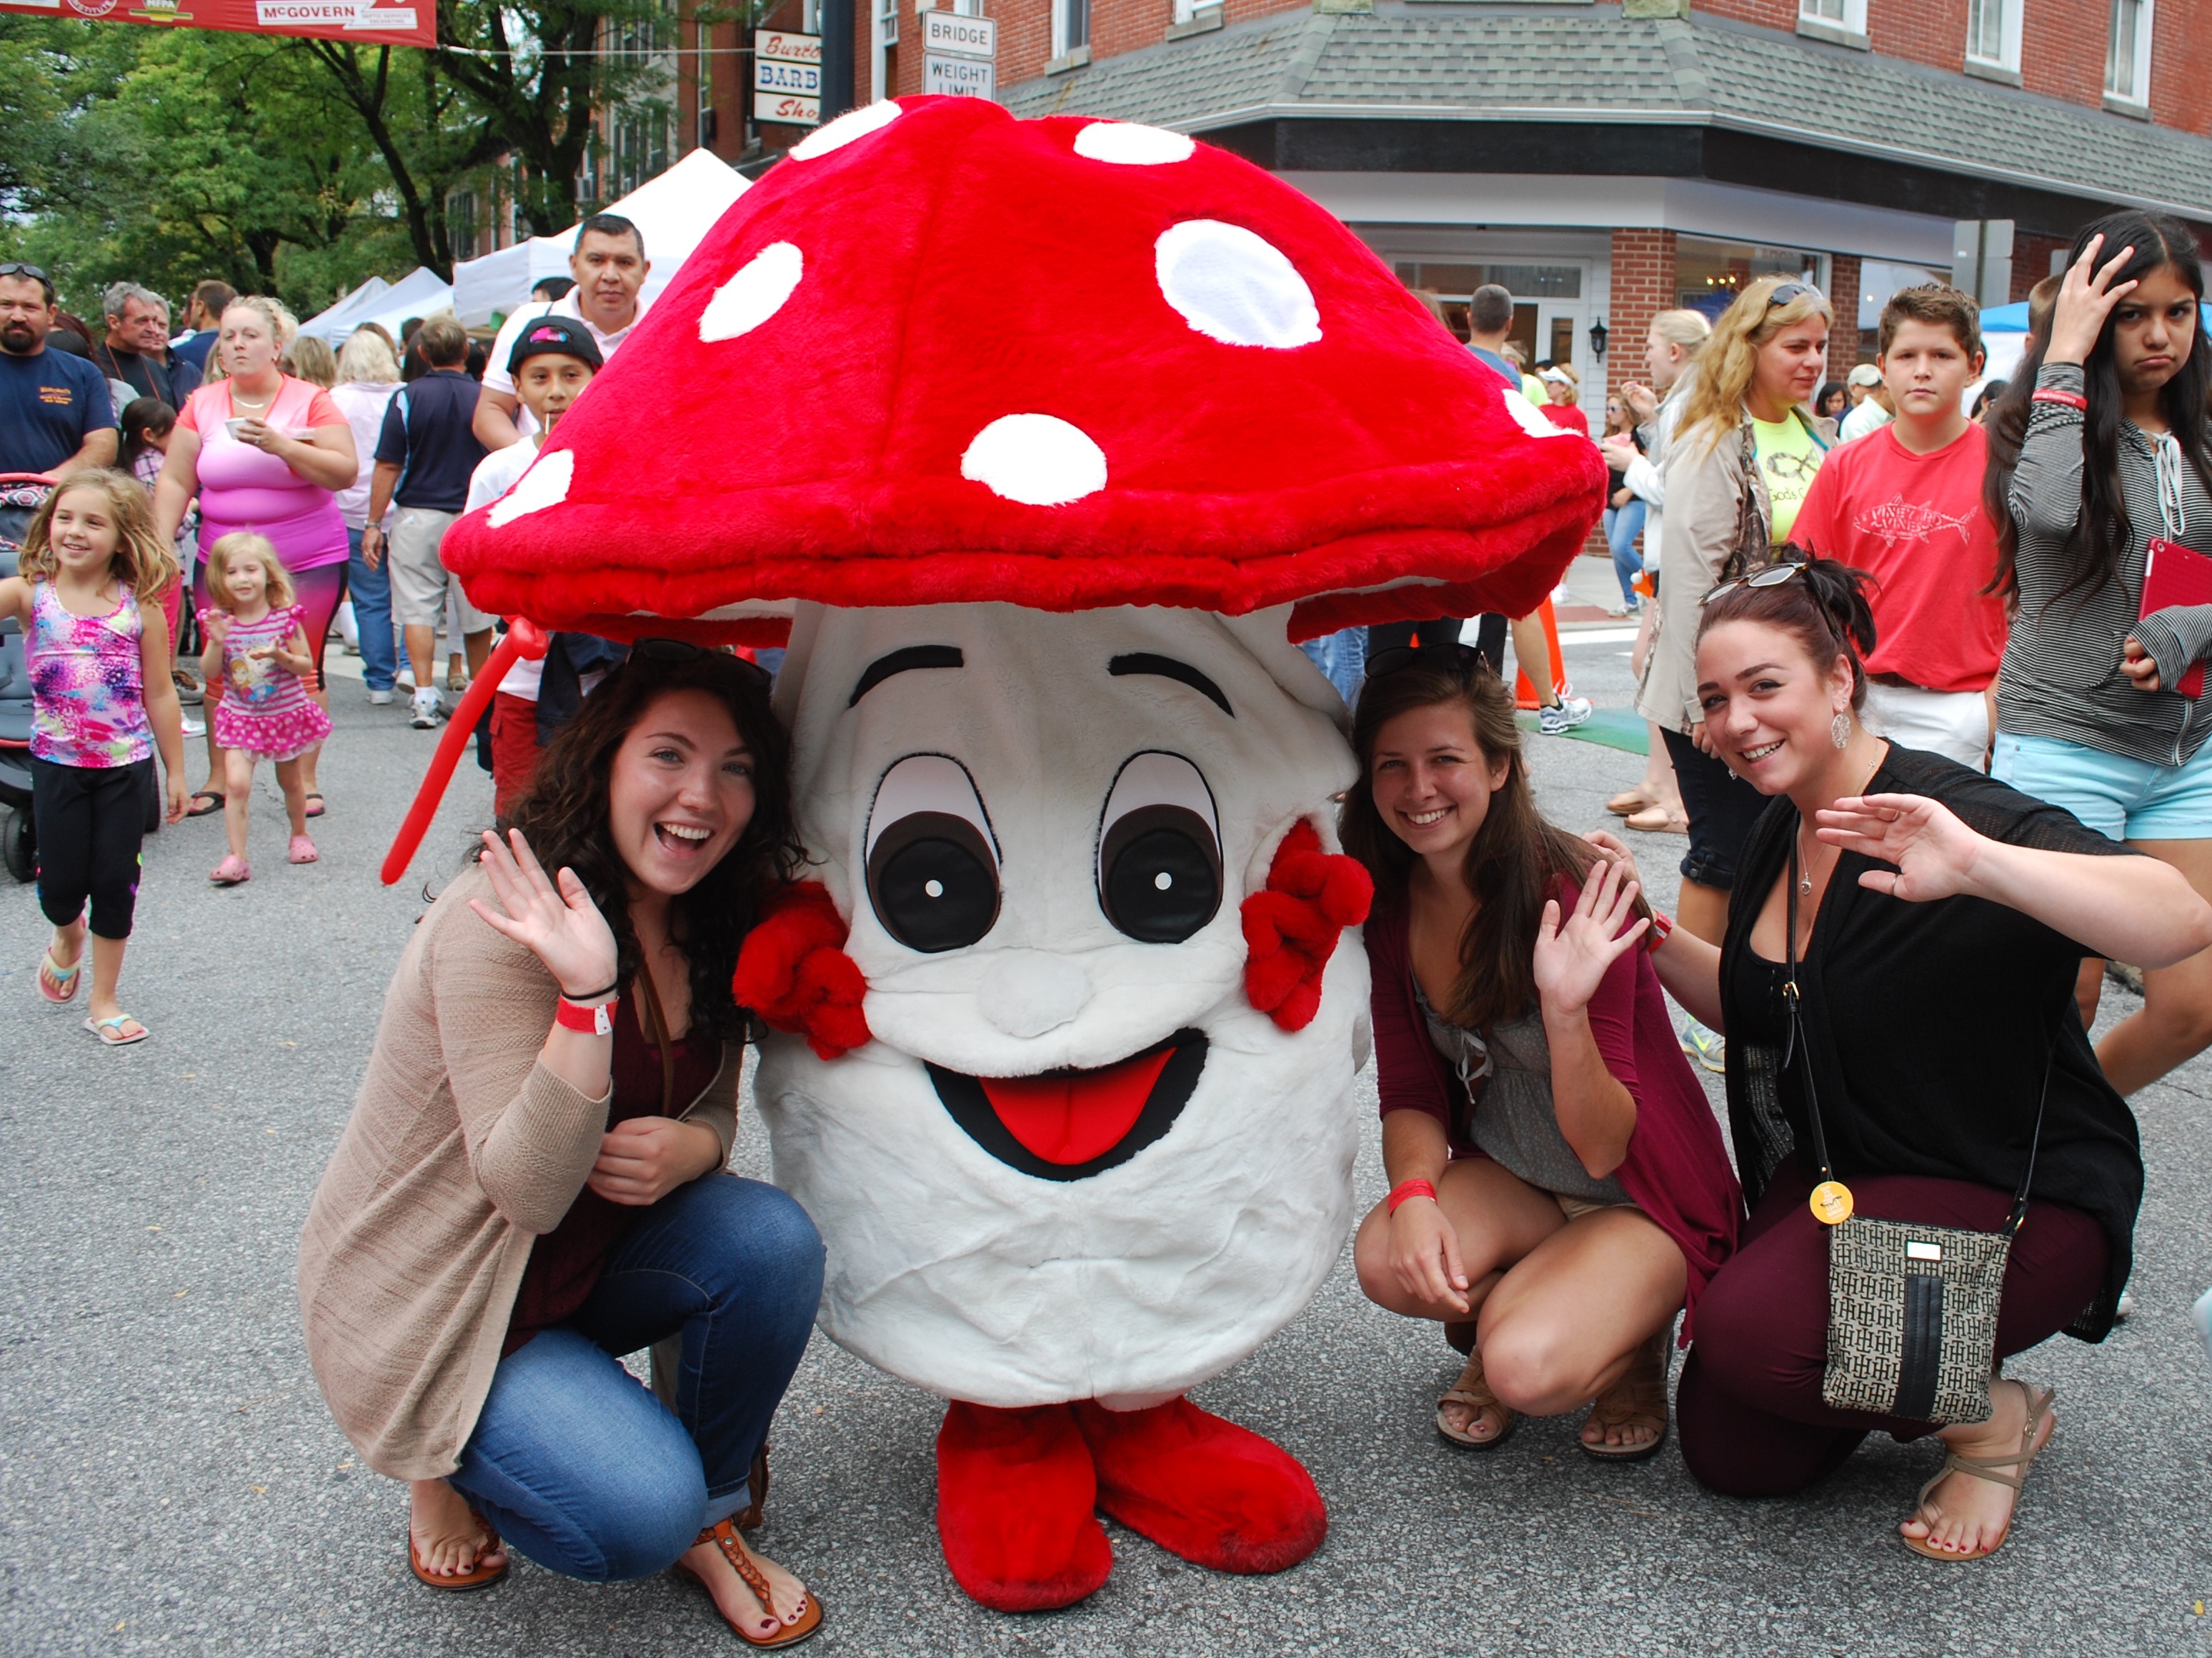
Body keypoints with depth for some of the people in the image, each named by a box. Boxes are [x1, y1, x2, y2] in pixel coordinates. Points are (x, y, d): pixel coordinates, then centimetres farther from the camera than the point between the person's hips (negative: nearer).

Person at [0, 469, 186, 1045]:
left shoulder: (139, 608, -4)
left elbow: (160, 695, 1)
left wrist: (175, 771, 5)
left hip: (126, 764, 0)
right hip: (57, 763, 0)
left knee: (116, 882, 6)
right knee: (61, 883, 7)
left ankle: (103, 999, 22)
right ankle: (68, 935, 44)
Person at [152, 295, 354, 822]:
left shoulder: (311, 402, -2)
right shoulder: (202, 404, 6)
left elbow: (344, 472, -11)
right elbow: (174, 481, 4)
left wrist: (280, 445, -22)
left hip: (307, 561, -3)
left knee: (302, 669, -3)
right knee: (222, 671, 3)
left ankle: (305, 780, 7)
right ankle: (217, 780, 13)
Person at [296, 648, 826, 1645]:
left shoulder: (710, 923, -3)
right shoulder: (506, 921, -26)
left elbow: (713, 1108, 5)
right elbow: (529, 1190, -29)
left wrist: (686, 1147, -21)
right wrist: (587, 992, -42)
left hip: (585, 1255, 7)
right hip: (427, 1303, -6)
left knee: (772, 1241, -20)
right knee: (642, 1513, -22)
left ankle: (711, 1515, 3)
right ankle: (454, 1464, 10)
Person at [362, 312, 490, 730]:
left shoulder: (407, 398, -5)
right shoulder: (484, 398, -1)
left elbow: (388, 467, -6)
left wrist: (373, 523, 0)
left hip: (417, 516, -1)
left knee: (418, 609, 2)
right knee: (476, 612, 11)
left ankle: (425, 696, -5)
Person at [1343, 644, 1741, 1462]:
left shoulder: (1574, 897, -26)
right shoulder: (1390, 900, -9)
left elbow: (1605, 1147, -23)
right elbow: (1411, 1092, -2)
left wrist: (1565, 1011, -41)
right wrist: (1414, 1193, -24)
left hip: (1645, 1201, -4)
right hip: (1508, 1182, 5)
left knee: (1529, 1368, -29)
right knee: (1388, 1261, -27)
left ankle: (1629, 1333, 5)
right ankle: (1500, 1311, 6)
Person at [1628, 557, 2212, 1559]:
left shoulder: (1948, 815, -23)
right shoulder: (1783, 833, 2)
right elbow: (1758, 1007, 16)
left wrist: (1980, 867, -52)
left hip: (2018, 1200, -7)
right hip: (1838, 1176, 7)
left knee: (1748, 1328, -28)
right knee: (1731, 1455, 0)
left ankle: (1989, 1414, 0)